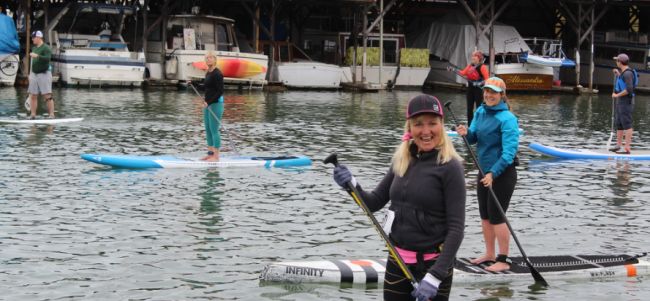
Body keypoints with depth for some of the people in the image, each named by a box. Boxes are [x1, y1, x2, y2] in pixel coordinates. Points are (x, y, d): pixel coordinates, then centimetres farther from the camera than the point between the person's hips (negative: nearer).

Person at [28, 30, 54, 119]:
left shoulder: (46, 48, -8)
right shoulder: (34, 48, 17)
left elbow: (48, 58, -25)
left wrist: (37, 56, -35)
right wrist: (31, 73, 24)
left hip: (44, 74, -8)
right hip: (34, 74, 8)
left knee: (48, 96, -9)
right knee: (33, 96, 7)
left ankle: (51, 114, -10)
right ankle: (33, 115, 11)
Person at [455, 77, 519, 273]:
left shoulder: (507, 118, -19)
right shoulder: (480, 112, 4)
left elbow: (509, 151, -23)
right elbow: (474, 138, 7)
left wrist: (493, 173, -30)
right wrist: (466, 133, -16)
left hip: (502, 173, -8)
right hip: (485, 171, 8)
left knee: (497, 216, -6)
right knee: (485, 215, 15)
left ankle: (503, 261, 1)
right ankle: (489, 254, 29)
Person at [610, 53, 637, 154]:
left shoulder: (628, 73, -18)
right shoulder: (623, 72, 14)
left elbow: (629, 90, -27)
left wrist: (617, 95, -17)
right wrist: (618, 75, 24)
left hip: (626, 102, -11)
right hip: (620, 102, 11)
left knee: (627, 125, -10)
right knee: (618, 124, 15)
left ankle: (627, 148, -12)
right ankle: (618, 145, 22)